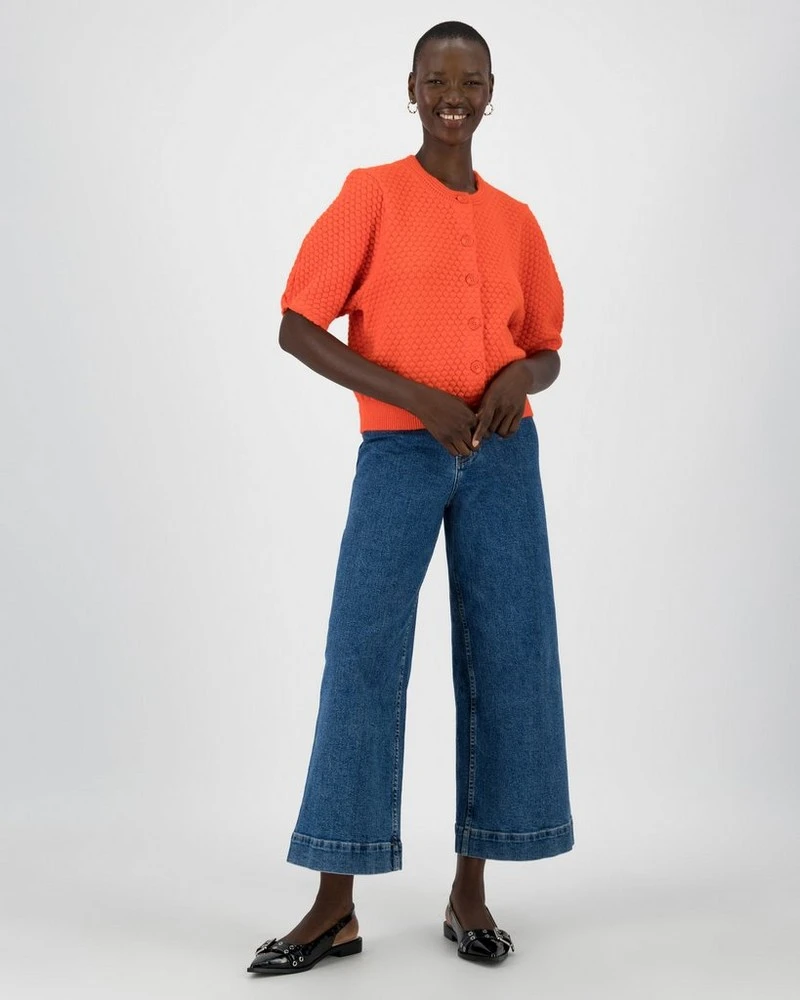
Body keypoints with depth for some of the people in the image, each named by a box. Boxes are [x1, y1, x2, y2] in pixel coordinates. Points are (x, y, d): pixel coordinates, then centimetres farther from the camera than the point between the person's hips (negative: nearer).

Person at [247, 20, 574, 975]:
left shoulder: (516, 219, 12)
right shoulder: (370, 193, 1)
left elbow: (547, 347, 19)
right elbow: (297, 327, -6)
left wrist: (521, 376, -7)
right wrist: (417, 397, -15)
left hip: (502, 458, 4)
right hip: (398, 455, -3)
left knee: (506, 662, 2)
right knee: (362, 661, -6)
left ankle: (470, 890, 14)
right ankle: (335, 905, 2)